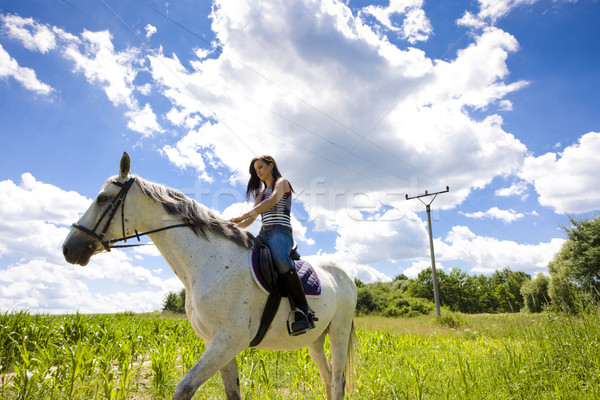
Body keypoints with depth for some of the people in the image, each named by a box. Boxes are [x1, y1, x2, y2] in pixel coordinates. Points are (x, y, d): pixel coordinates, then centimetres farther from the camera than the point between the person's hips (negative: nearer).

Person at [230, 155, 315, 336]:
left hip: (280, 231, -8)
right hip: (263, 234, 8)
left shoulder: (282, 182, 9)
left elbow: (273, 200, -12)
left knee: (280, 259, -38)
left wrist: (243, 215, -22)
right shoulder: (261, 193, 31)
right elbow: (251, 219, 27)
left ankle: (303, 312, -40)